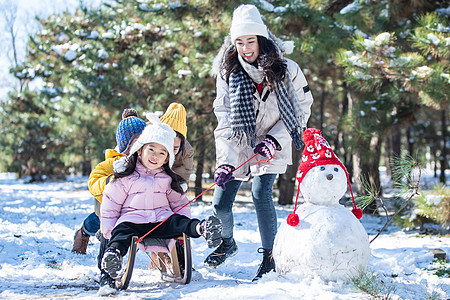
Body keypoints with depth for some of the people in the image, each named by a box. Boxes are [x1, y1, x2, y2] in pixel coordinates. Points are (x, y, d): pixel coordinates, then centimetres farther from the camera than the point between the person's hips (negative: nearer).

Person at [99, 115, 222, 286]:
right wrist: (109, 231, -3)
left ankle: (202, 229, -57)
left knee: (178, 221, -28)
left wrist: (186, 225, 5)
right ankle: (113, 252, -63)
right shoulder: (126, 177, 7)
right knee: (122, 231, -35)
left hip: (162, 220, 2)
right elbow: (110, 204, 8)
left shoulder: (168, 180, 17)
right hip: (132, 219, -2)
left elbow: (179, 203, 23)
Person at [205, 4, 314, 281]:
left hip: (272, 146, -2)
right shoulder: (228, 73, -7)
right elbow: (225, 117, -9)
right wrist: (226, 161, -20)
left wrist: (274, 139, -16)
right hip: (238, 146, 2)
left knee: (261, 193, -23)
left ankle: (269, 258, -7)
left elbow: (302, 109, -4)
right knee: (221, 203, -2)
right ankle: (227, 243, 32)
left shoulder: (287, 70, -12)